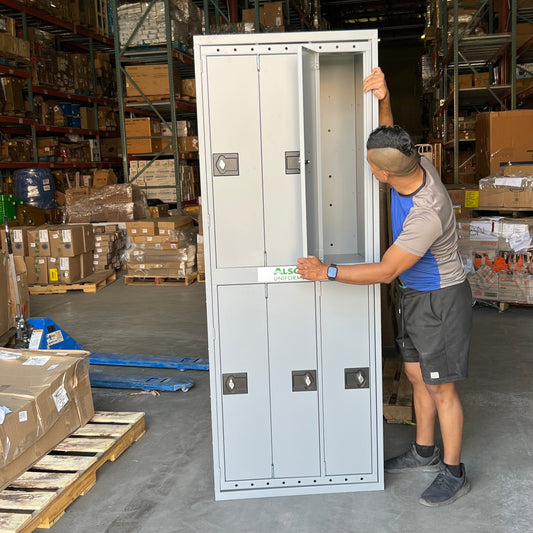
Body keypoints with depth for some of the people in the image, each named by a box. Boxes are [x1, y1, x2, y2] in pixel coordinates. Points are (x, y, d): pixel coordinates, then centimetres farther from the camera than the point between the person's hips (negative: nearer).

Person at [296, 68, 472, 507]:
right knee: (417, 375, 18)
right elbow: (388, 136, 10)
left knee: (440, 387, 2)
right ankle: (424, 452, 35)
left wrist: (328, 272, -20)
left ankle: (453, 474, 19)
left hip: (440, 300, -9)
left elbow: (387, 270, -27)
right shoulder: (415, 164, -10)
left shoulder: (427, 214, -34)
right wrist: (384, 100, -10)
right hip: (415, 295, 9)